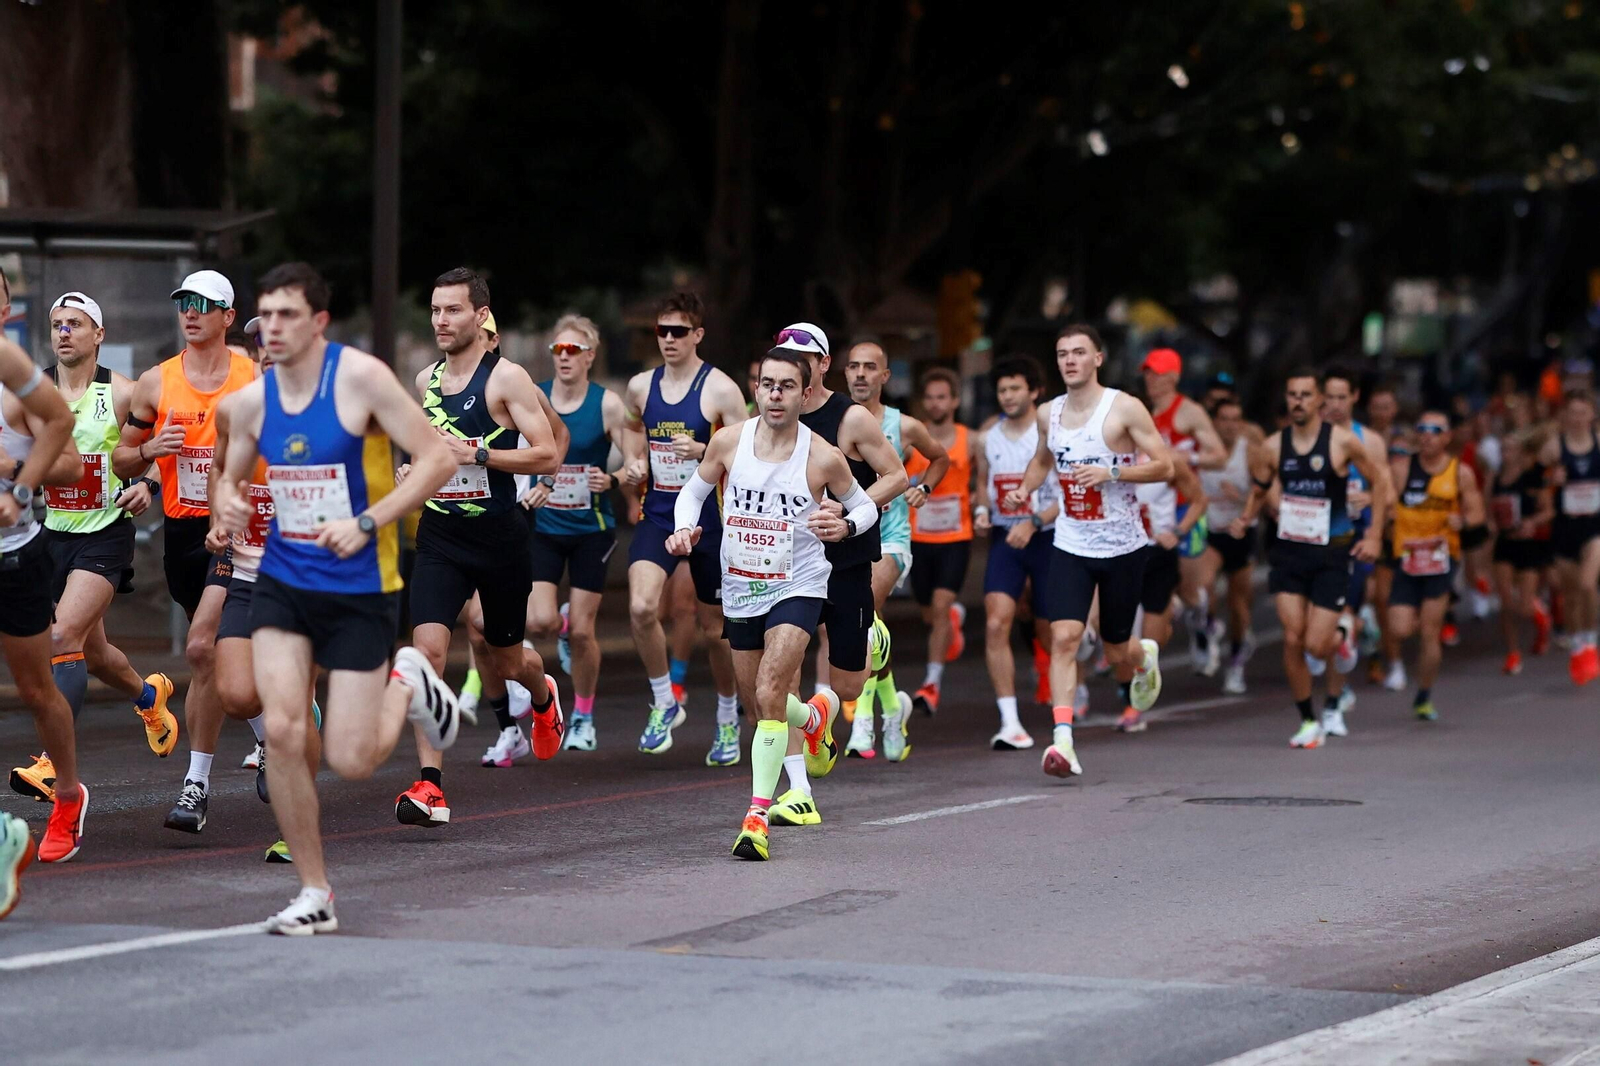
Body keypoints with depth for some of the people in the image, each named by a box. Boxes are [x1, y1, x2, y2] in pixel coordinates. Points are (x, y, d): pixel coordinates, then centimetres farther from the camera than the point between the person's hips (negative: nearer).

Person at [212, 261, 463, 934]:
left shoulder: (361, 378, -14)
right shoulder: (252, 401, 1)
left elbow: (438, 460, -14)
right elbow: (232, 475, 18)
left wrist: (367, 523, -23)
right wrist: (228, 501, -7)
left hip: (361, 588, -4)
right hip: (283, 581, 4)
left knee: (351, 762, -5)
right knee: (283, 731, -13)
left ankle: (407, 686, 30)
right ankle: (314, 895, 1)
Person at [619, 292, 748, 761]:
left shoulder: (720, 389, -9)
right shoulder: (640, 386, 5)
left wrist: (704, 453, -26)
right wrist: (633, 466, 8)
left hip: (709, 518, -3)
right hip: (658, 516, 3)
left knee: (715, 628, 9)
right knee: (641, 608, -21)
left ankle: (728, 719, 31)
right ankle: (664, 704, -1)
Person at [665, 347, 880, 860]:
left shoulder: (823, 458, -12)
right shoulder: (728, 441, -6)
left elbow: (865, 505, 5)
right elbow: (693, 491, 10)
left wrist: (846, 525, -17)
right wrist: (685, 528, -10)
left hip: (797, 588, -4)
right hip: (740, 590, 4)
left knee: (770, 694, -23)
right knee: (759, 706, 16)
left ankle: (757, 815, -20)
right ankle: (815, 714, 53)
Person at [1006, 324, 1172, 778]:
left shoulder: (1124, 409, -10)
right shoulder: (1048, 414, 5)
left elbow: (1164, 466, -12)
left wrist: (1110, 473, -24)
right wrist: (1025, 488, 6)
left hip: (1122, 547, -3)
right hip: (1071, 547, 3)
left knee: (1117, 653, 9)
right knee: (1064, 637, -17)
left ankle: (1144, 657, 47)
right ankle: (1062, 738, -20)